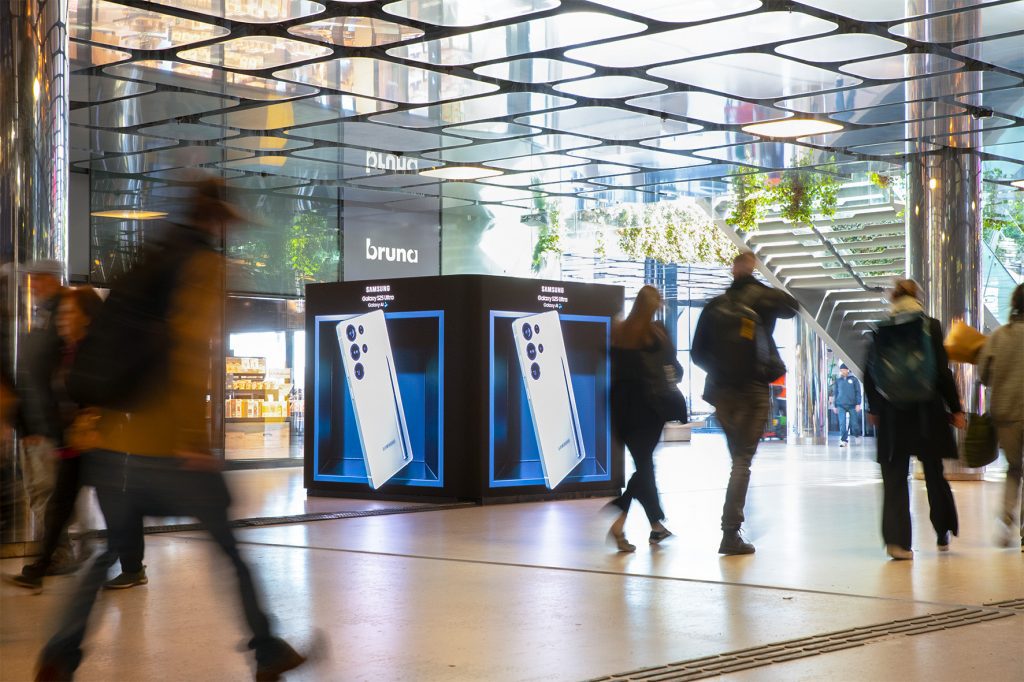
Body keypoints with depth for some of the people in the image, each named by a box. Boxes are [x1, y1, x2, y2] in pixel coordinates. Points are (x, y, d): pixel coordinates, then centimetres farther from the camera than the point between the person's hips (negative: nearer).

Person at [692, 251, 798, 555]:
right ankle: (731, 533, -12)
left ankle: (734, 526, 21)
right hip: (753, 389, -4)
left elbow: (698, 351, 6)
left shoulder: (715, 305, 5)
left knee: (739, 456, 20)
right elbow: (791, 307, 20)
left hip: (721, 389, 4)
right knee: (743, 459, -5)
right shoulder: (766, 297, -2)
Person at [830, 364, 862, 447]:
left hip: (852, 405, -1)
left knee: (853, 423, 4)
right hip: (841, 405, 1)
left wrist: (858, 404, -6)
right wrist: (834, 406, 10)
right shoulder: (837, 381, 9)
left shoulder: (853, 379, 3)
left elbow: (858, 392, 2)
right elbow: (835, 393, 13)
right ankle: (843, 440, -9)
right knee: (842, 423, -9)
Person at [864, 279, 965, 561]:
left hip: (891, 414, 1)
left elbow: (869, 375, 3)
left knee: (895, 477, 3)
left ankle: (896, 539, -7)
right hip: (927, 413, -1)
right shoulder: (931, 326, -4)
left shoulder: (881, 331, 1)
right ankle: (943, 534, 25)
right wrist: (955, 410, 1)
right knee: (935, 474, 14)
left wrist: (874, 409, 17)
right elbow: (943, 372, -7)